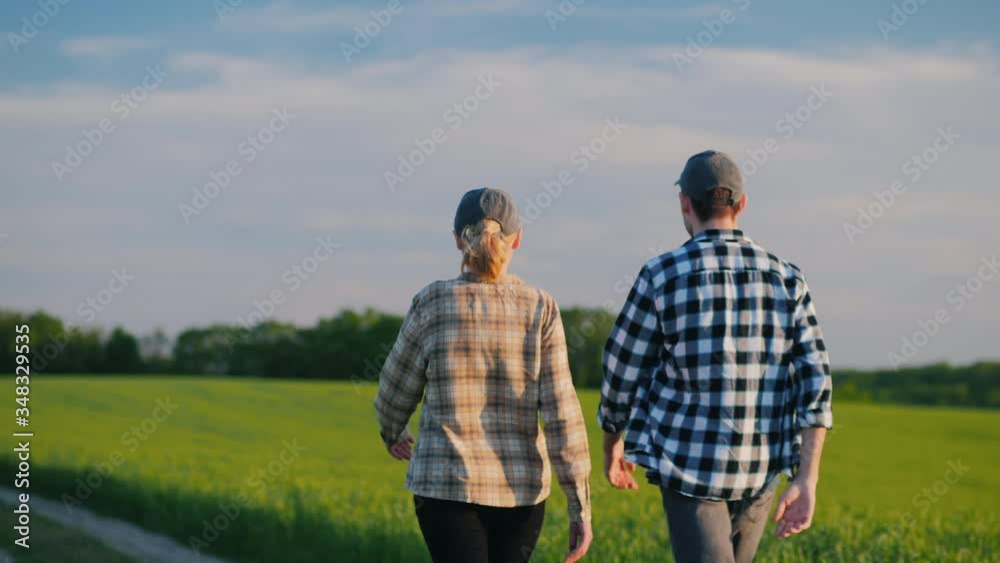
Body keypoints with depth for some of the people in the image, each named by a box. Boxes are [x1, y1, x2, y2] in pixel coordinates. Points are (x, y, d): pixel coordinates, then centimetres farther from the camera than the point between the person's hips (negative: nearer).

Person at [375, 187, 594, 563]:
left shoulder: (433, 304, -6)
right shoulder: (539, 309, -3)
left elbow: (395, 393, 5)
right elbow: (561, 413, -6)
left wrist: (393, 434, 28)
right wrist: (581, 506, -3)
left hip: (448, 486, -2)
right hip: (520, 489, 2)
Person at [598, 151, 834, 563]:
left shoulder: (661, 276, -10)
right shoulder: (785, 279, 1)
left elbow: (623, 373, -3)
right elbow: (815, 381, -7)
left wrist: (612, 444, 16)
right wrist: (807, 482, -9)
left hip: (690, 464, -4)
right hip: (761, 468, 4)